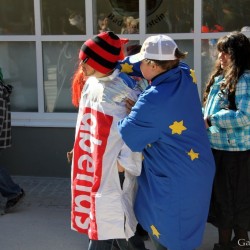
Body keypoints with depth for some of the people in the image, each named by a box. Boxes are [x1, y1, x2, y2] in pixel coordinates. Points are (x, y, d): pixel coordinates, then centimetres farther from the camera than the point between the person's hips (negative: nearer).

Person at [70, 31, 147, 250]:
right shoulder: (91, 84, 9)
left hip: (113, 166, -8)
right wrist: (80, 150, 18)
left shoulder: (120, 90, -17)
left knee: (112, 220, -2)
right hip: (94, 163, 8)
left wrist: (126, 162, -16)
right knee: (97, 217, 15)